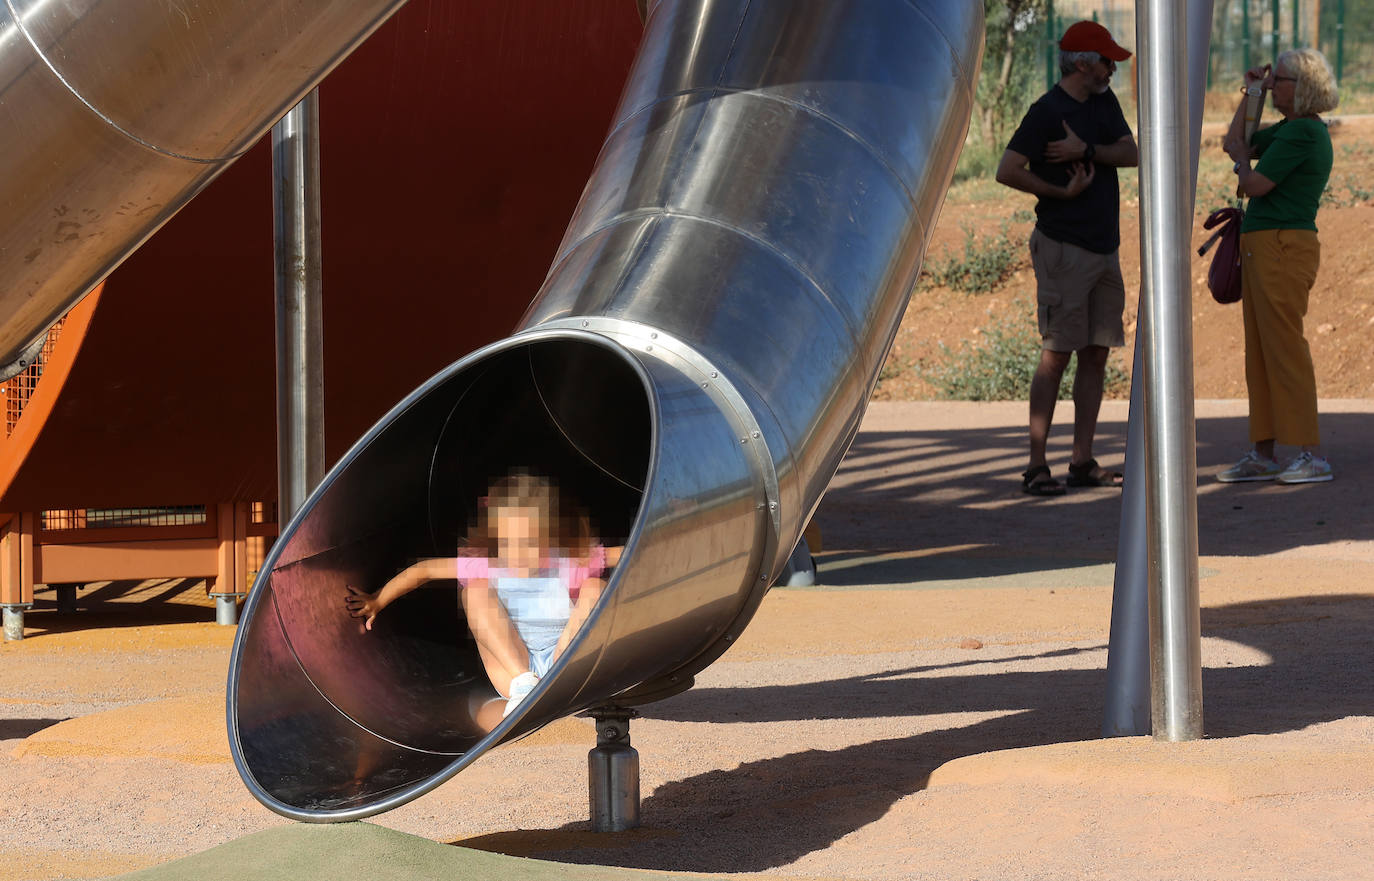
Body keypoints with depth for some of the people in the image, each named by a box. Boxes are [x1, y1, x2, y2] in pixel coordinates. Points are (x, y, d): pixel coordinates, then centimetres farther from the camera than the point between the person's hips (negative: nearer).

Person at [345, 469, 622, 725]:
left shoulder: (573, 565, -10)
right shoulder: (488, 568, -6)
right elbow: (424, 570, 3)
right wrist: (377, 601, 3)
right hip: (511, 668, 2)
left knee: (595, 588, -20)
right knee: (475, 589, -17)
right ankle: (522, 685, -31)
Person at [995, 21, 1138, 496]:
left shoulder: (1103, 101, 13)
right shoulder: (1047, 111, -11)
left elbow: (1132, 154, 1)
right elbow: (1007, 171, -17)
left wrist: (1086, 149, -14)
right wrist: (1061, 192, -13)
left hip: (1104, 248, 8)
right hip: (1063, 248, -8)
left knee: (1096, 354, 7)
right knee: (1056, 355, -9)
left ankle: (1083, 462, 11)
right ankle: (1037, 466, -6)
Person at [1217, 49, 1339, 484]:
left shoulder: (1303, 133, -14)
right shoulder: (1289, 129, 17)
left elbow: (1254, 184, -17)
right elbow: (1235, 142, 28)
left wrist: (1243, 157, 4)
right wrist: (1251, 93, 19)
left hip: (1283, 248, -10)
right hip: (1261, 248, 10)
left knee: (1284, 349, -10)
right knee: (1260, 352, 11)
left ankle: (1312, 455, -8)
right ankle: (1262, 453, 14)